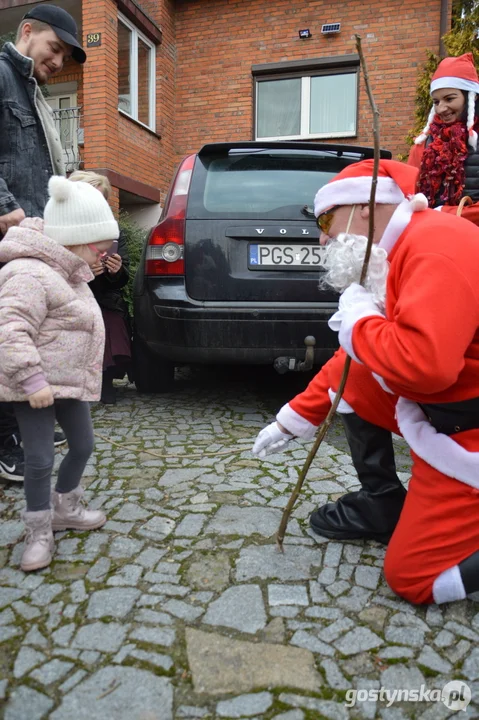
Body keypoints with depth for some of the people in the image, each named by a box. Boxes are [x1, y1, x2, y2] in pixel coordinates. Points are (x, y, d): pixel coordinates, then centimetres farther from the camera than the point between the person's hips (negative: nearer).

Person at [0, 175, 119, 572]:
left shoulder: (65, 269, 12)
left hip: (69, 381, 10)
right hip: (37, 386, -10)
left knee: (83, 445, 16)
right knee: (40, 459, -2)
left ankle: (65, 509, 36)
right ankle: (39, 534, 16)